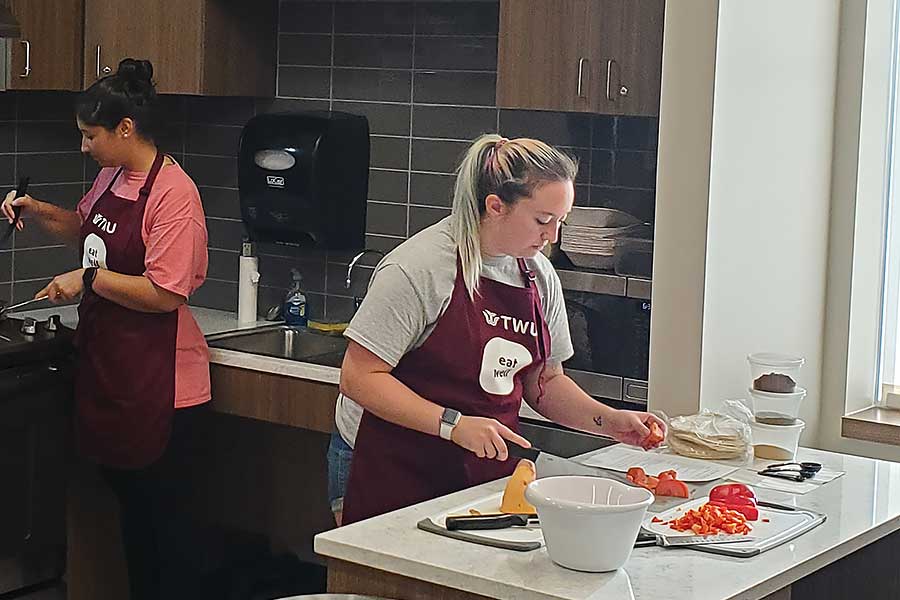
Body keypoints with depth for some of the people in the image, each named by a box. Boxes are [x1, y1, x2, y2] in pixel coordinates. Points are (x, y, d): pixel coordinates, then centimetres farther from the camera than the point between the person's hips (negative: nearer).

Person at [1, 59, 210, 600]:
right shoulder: (113, 176, 9)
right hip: (107, 364, 9)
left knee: (146, 499, 1)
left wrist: (89, 279, -17)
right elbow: (84, 228, 30)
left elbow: (166, 295, -23)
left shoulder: (173, 193, -18)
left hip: (157, 382, -9)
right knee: (126, 490, 15)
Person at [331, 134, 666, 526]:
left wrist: (608, 421, -1)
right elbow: (358, 377, -19)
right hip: (390, 473, -6)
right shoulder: (419, 267, -18)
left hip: (485, 474, 6)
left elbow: (545, 382, 15)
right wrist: (453, 424, -27)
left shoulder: (540, 277, 5)